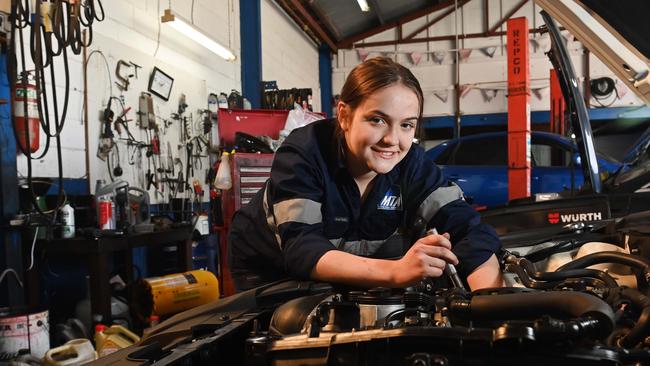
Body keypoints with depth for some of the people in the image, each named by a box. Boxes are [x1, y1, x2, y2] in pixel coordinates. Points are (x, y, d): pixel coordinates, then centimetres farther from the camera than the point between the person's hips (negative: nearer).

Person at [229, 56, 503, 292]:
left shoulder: (413, 165, -18)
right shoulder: (303, 155, -29)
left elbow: (469, 230, -26)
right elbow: (300, 249, -40)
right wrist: (395, 271, -53)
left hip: (347, 277, 4)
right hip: (268, 272, -3)